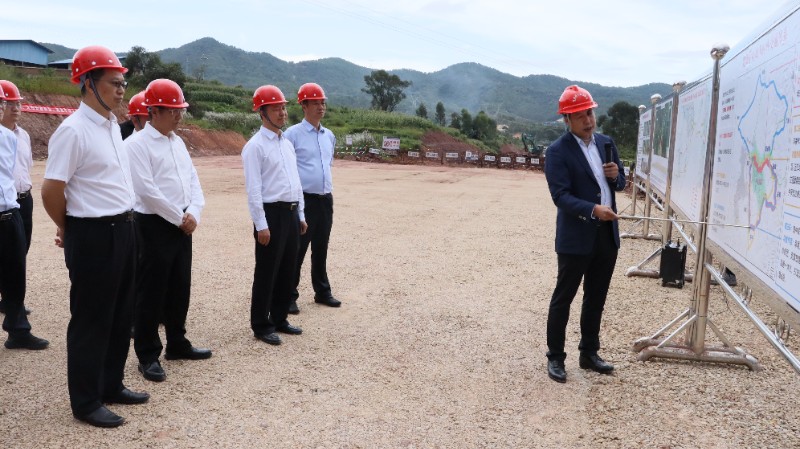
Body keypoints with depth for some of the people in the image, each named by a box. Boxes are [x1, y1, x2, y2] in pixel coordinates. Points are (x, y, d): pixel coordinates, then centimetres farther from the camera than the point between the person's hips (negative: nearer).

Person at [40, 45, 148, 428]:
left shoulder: (112, 125, 10)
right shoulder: (73, 130, -17)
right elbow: (51, 190, -16)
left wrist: (124, 222, 17)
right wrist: (68, 229, -1)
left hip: (123, 229, 9)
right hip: (93, 236, -9)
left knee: (121, 315, 17)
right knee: (91, 320, 3)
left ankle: (111, 385, 33)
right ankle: (86, 403, 17)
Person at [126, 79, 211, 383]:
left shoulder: (178, 142, 13)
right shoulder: (137, 144, -12)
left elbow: (193, 181, 11)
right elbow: (147, 190, -19)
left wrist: (193, 214, -5)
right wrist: (180, 218, -13)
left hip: (183, 226, 8)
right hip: (154, 226, -8)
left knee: (180, 288, 15)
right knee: (151, 292, 0)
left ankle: (177, 344, 29)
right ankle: (148, 355, 11)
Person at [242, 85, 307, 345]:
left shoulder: (287, 144, 15)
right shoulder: (255, 146, -10)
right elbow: (253, 188, -15)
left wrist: (300, 215, 17)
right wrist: (261, 225, -19)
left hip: (291, 213, 8)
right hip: (271, 213, -8)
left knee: (287, 270, 14)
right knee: (267, 272, 1)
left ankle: (279, 319, 26)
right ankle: (261, 325, 12)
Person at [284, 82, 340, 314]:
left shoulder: (329, 136, 12)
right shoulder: (293, 134, -9)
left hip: (325, 199, 7)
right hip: (304, 200, -6)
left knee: (321, 249, 16)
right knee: (297, 250, -1)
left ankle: (322, 292, 27)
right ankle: (289, 296, 8)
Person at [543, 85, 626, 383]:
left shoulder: (606, 143, 9)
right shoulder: (558, 151, -12)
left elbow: (619, 183, 16)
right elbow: (561, 195, -19)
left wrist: (616, 176, -7)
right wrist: (593, 210, -32)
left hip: (607, 234, 7)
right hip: (576, 237, -6)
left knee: (596, 298, 16)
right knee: (563, 298, 5)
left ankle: (589, 353, 30)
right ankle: (555, 358, 17)